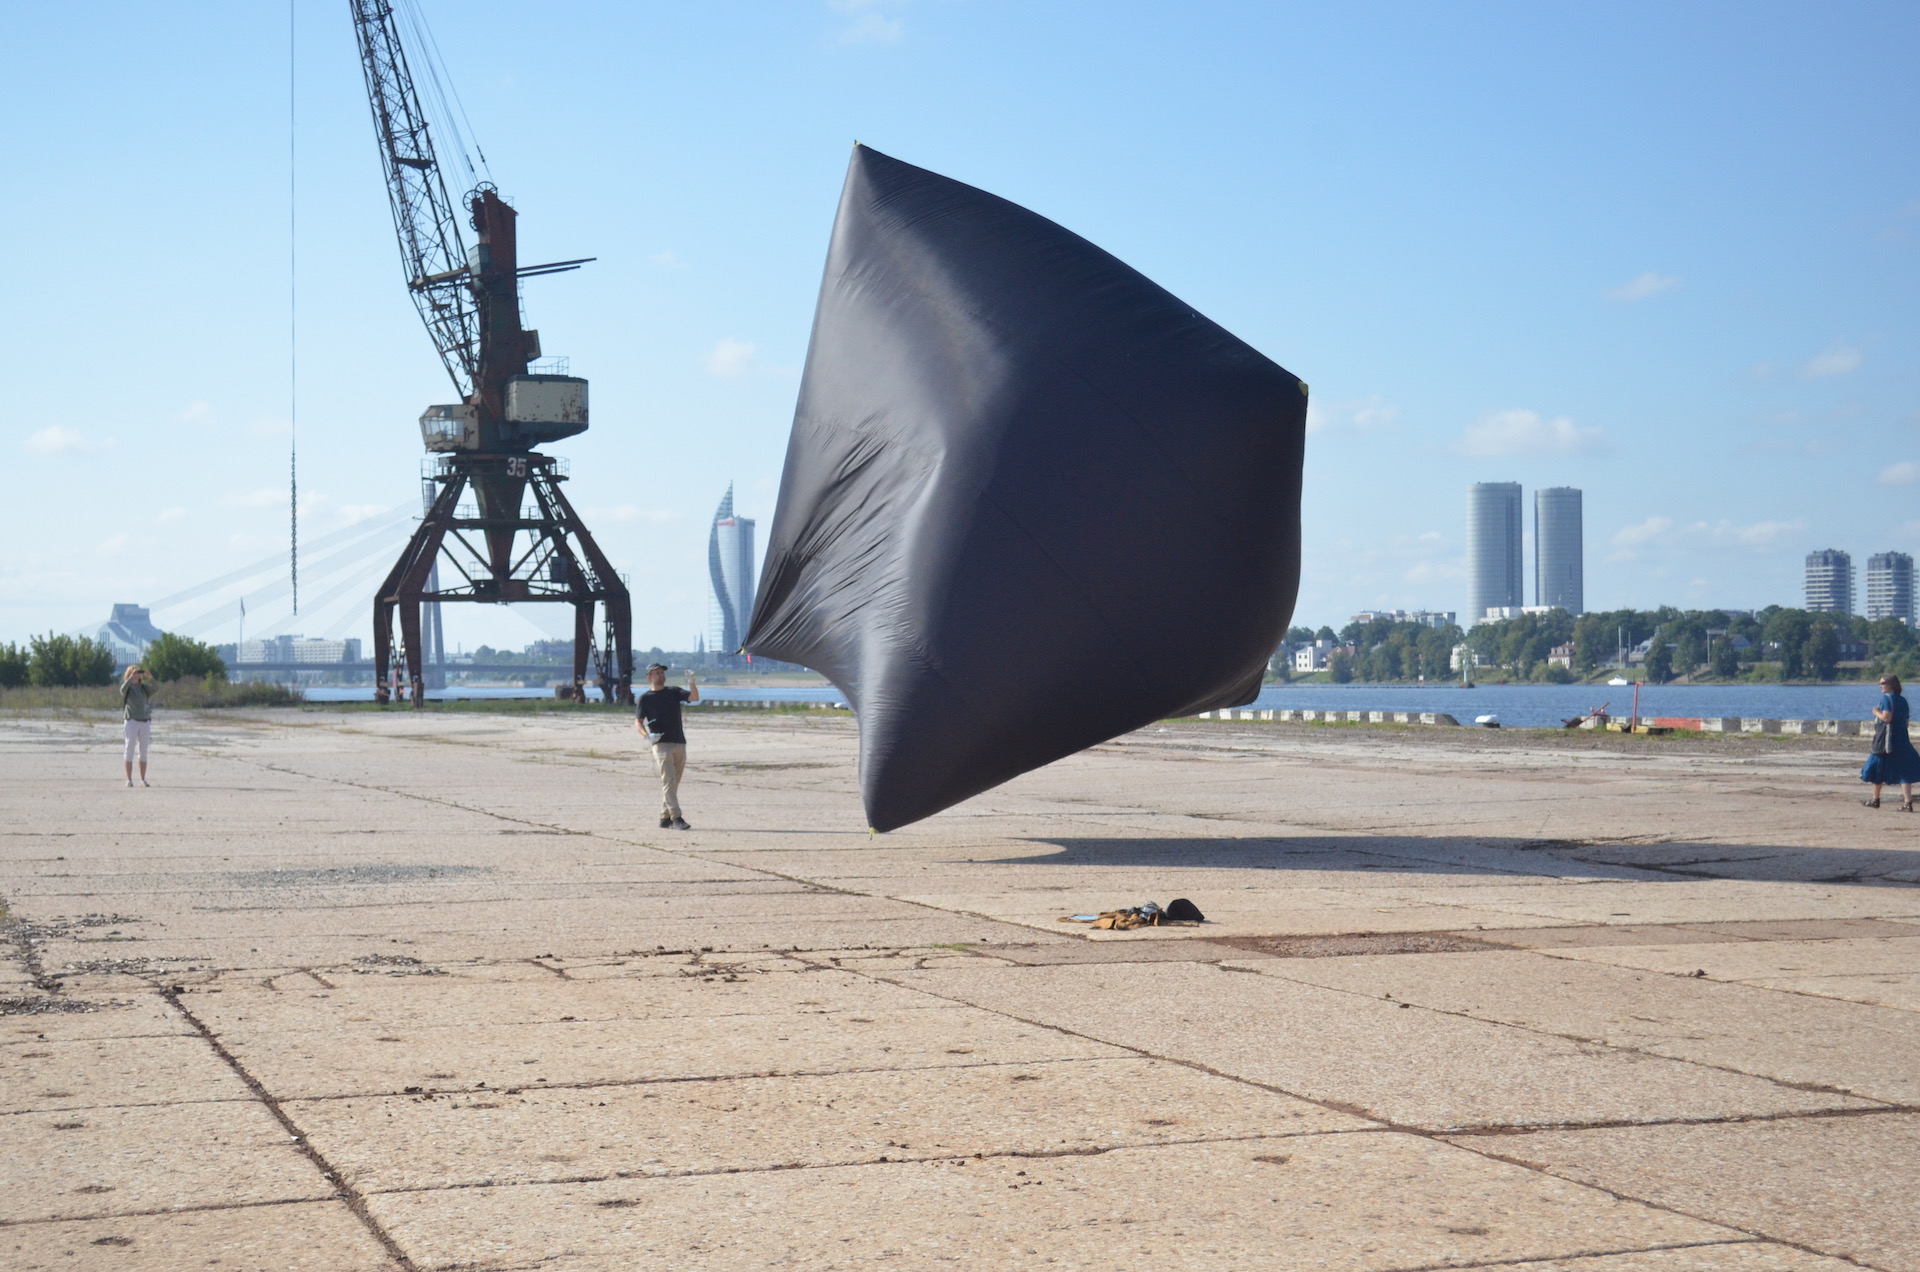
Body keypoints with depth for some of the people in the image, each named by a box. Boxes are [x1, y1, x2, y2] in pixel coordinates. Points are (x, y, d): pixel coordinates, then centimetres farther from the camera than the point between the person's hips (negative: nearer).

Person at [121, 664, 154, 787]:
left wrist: (149, 677, -16)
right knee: (130, 751, -3)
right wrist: (131, 676, -27)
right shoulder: (127, 688, 2)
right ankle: (129, 779, -2)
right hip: (131, 721, -4)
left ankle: (143, 780, 7)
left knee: (143, 752, 4)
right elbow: (123, 688, -22)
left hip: (145, 722, 4)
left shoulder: (144, 688, 12)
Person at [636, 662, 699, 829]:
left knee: (673, 783, 8)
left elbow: (695, 698, -1)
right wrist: (647, 735, -19)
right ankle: (676, 817, -18)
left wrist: (691, 682, -20)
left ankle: (665, 818, 16)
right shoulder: (646, 698, 5)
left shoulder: (674, 692, 14)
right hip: (661, 744, -5)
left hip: (679, 744, 5)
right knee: (668, 780, -13)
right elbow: (637, 723, 1)